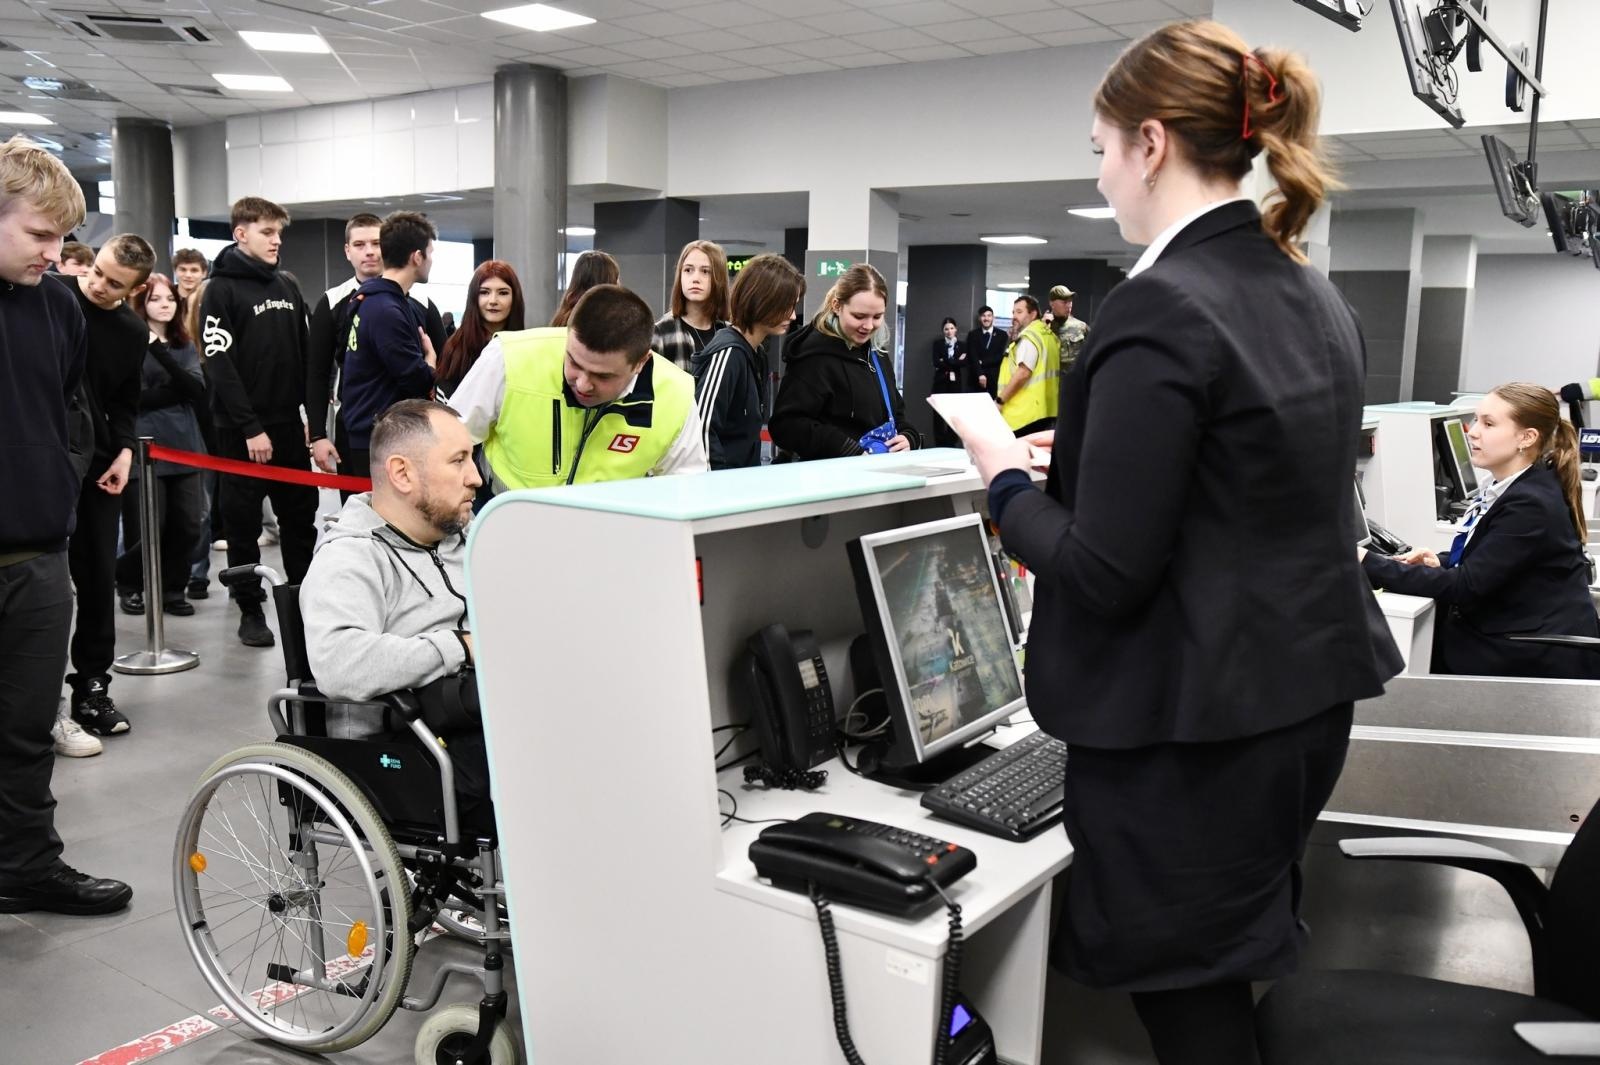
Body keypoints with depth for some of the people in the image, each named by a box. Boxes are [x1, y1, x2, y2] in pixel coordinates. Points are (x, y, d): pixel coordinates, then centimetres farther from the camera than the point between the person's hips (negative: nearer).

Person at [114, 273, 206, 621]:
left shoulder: (185, 346, 12)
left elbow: (198, 391, -4)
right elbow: (132, 398, -12)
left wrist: (162, 353, -14)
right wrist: (178, 390, -5)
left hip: (184, 447, 4)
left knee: (187, 527, 0)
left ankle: (170, 589, 18)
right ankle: (128, 583, 24)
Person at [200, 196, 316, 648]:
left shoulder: (287, 288, 13)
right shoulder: (222, 289, -6)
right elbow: (219, 364, -14)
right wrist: (250, 427, -18)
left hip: (289, 424, 6)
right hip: (243, 429, -6)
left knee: (301, 518, 9)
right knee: (244, 523, 4)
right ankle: (251, 610, 14)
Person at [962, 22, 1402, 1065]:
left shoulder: (1162, 310, -22)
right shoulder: (1318, 297, 7)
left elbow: (1106, 572, -23)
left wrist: (1014, 483, -5)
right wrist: (1078, 461, 16)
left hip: (1193, 731, -9)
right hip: (1311, 693, 9)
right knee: (1232, 978, 26)